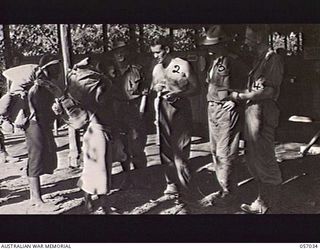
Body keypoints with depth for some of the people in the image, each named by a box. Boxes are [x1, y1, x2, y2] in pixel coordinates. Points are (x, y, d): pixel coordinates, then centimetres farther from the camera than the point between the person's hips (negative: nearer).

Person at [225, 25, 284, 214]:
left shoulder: (272, 59, -11)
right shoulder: (259, 59, 18)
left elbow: (269, 91, -19)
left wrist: (240, 96, -13)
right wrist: (240, 94, 8)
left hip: (262, 116, -10)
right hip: (252, 114, 10)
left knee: (265, 162, -2)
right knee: (253, 160, 15)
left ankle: (274, 207, 10)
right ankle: (263, 202, 29)